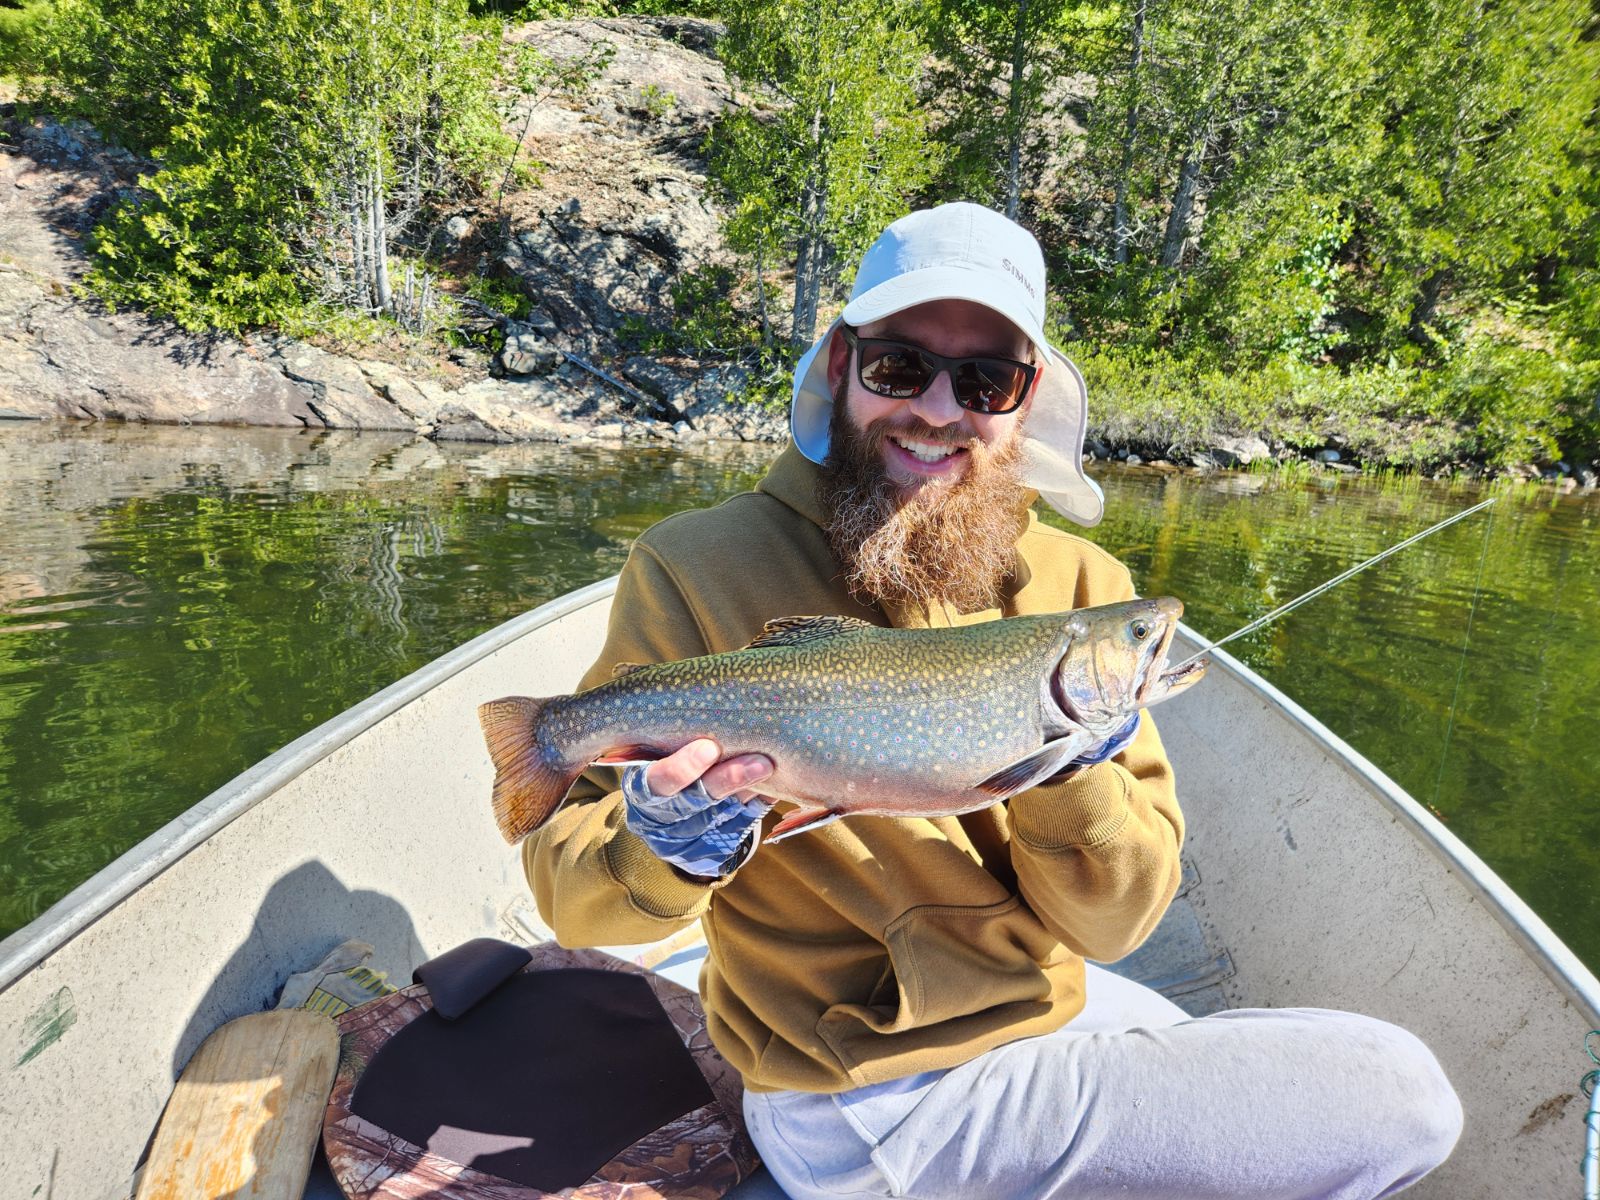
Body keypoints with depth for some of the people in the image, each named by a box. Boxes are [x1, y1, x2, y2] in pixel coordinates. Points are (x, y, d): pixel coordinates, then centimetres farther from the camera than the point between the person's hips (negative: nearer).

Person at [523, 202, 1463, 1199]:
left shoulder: (1078, 589, -6)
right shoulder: (697, 571, -17)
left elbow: (1107, 925, -8)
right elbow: (573, 900, -12)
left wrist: (1071, 768, -27)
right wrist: (669, 855, -33)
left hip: (1049, 1002, 6)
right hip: (869, 1094, -5)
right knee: (1400, 1098, -7)